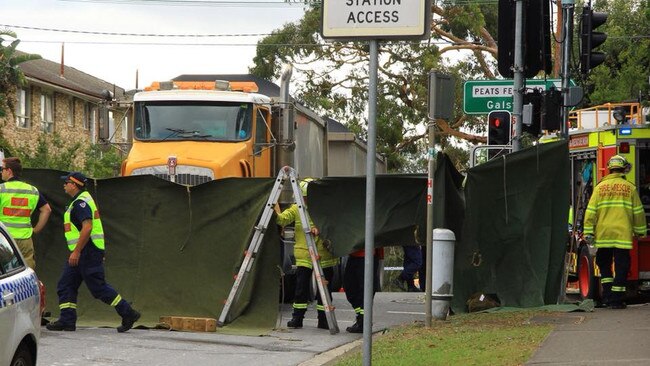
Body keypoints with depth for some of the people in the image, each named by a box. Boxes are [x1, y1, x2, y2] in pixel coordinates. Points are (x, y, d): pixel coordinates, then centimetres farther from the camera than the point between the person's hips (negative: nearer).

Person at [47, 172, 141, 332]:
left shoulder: (81, 203, -15)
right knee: (65, 286, 8)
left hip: (88, 252, -11)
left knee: (98, 287, -8)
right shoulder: (79, 201, 19)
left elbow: (87, 227, -26)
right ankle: (67, 321, 7)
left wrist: (76, 251, -26)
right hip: (81, 253, 11)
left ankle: (128, 314, -4)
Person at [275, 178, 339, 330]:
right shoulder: (296, 209, 5)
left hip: (324, 256, 0)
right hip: (303, 257, 0)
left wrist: (319, 229, -35)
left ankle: (323, 319, 14)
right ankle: (297, 318, 7)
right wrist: (276, 213, -28)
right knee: (301, 287, -2)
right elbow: (283, 219, -6)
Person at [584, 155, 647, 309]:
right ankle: (616, 299, 1)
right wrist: (640, 231, 16)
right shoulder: (630, 188, 1)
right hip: (623, 234, -2)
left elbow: (591, 211, 1)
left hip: (603, 234, 2)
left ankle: (607, 294, 8)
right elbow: (638, 212, 5)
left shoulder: (600, 187, 4)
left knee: (604, 265, 18)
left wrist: (588, 232, 4)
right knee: (621, 267, 4)